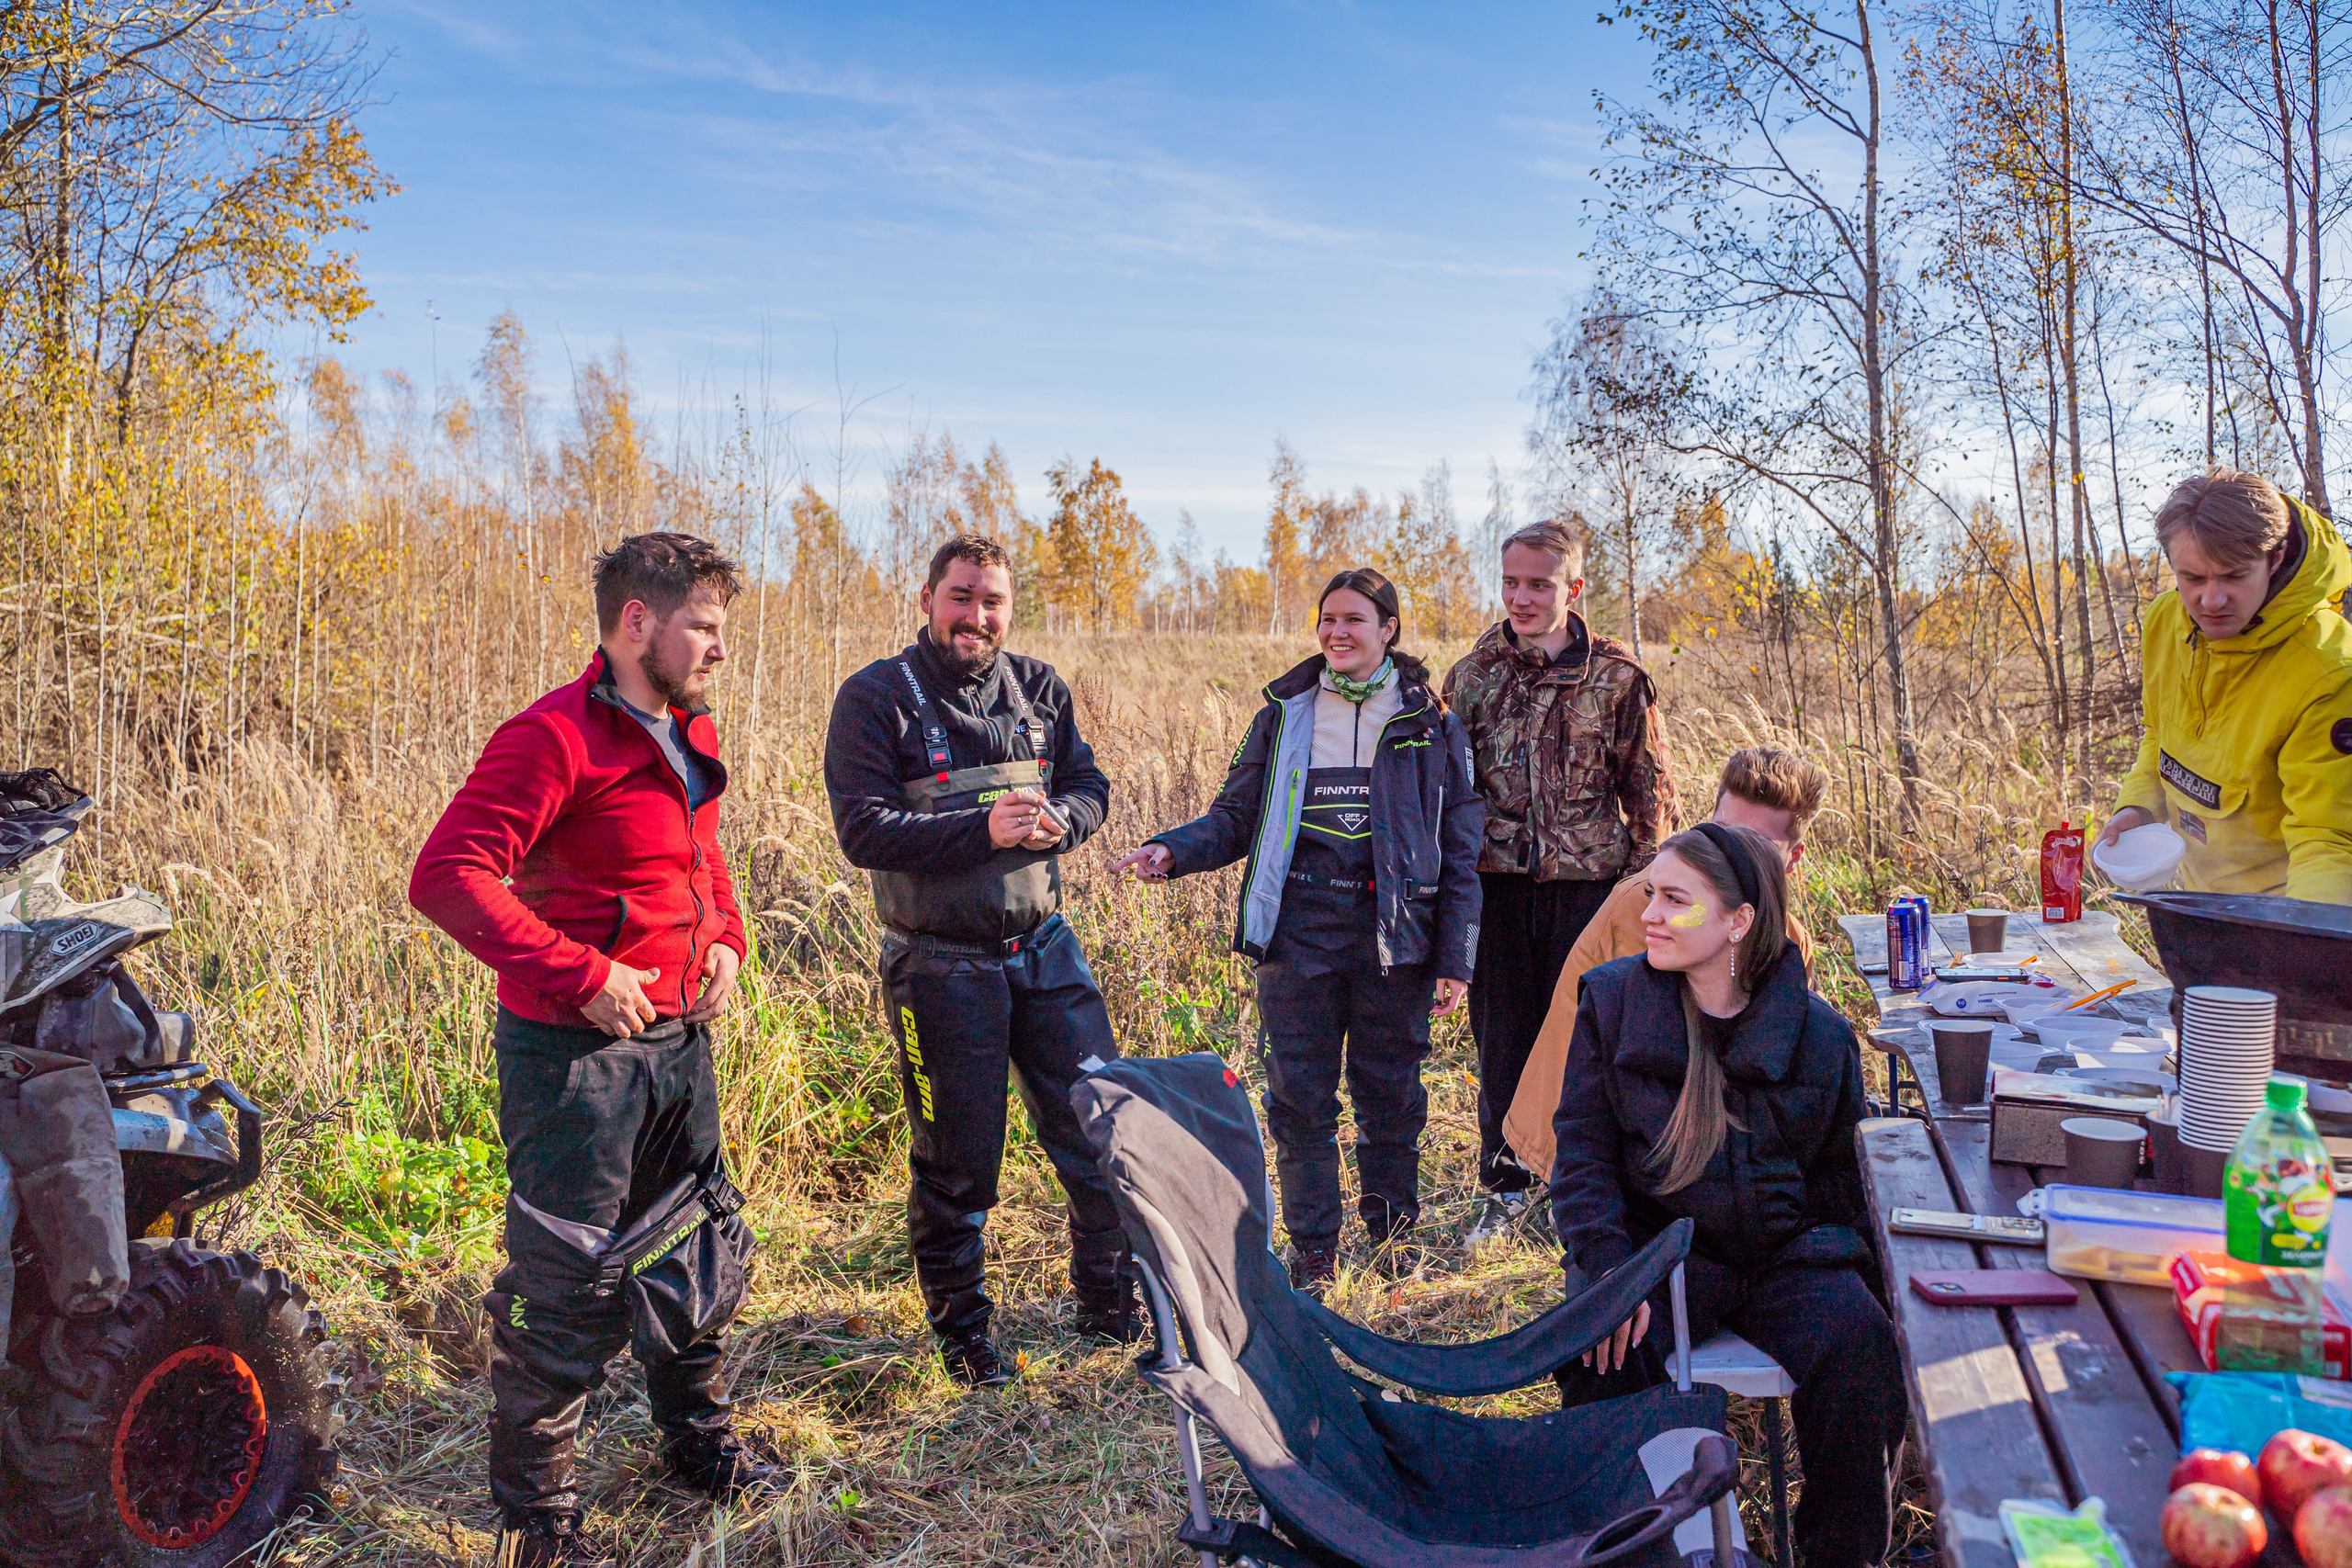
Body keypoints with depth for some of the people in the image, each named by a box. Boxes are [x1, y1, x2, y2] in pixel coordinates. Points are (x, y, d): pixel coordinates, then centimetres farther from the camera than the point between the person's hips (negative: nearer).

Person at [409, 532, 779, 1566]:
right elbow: (446, 875, -25)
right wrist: (580, 975, -26)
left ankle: (700, 1443, 40)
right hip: (576, 1054, -9)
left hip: (678, 1043, 9)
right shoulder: (554, 738, -18)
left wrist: (726, 939, 9)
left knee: (707, 1246, 19)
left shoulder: (692, 736, 10)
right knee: (566, 1286, 1)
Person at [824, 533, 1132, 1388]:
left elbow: (1091, 787, 10)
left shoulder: (1039, 687, 7)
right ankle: (962, 1332, 28)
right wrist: (985, 829, -24)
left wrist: (1054, 821, -14)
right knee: (956, 1162, 8)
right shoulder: (877, 696, -7)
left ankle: (1111, 1306, 30)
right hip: (942, 965, -4)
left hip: (1044, 949, 4)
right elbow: (864, 830, -14)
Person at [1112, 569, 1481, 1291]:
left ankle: (1394, 1231, 29)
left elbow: (1460, 848, 4)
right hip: (1300, 925, 1)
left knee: (1390, 1089, 9)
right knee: (1300, 1094, 5)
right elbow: (1237, 818, 9)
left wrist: (1455, 958, -1)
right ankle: (1313, 1248, 19)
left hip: (1393, 929, -1)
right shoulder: (1284, 716, 8)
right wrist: (1173, 851, -11)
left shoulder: (1429, 724, 4)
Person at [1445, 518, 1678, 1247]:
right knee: (1501, 1036, 10)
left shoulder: (1614, 676, -1)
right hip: (1497, 883, 3)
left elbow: (1649, 790, 3)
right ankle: (1505, 1181, 27)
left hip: (1586, 884, -2)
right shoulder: (1473, 673, 6)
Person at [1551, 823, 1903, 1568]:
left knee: (1856, 1344, -26)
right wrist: (1608, 1268, -16)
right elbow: (1583, 1151, 0)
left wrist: (1846, 1273, -4)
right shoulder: (1612, 999, 1)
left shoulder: (1817, 1033, 3)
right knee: (1608, 1352, -30)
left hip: (1785, 1253, 1)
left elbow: (1838, 1171, 13)